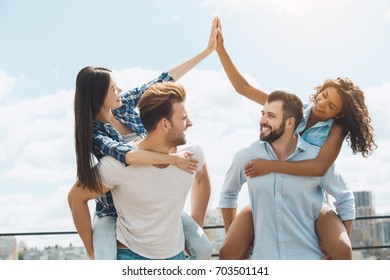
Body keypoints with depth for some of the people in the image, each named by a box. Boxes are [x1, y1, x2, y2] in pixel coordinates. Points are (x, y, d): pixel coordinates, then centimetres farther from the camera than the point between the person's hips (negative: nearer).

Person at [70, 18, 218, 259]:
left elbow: (163, 81, -1)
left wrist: (208, 50, 0)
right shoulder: (93, 132, -19)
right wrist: (173, 158, -39)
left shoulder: (125, 105, -3)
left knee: (204, 249, -3)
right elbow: (126, 155, -38)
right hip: (114, 210, -5)